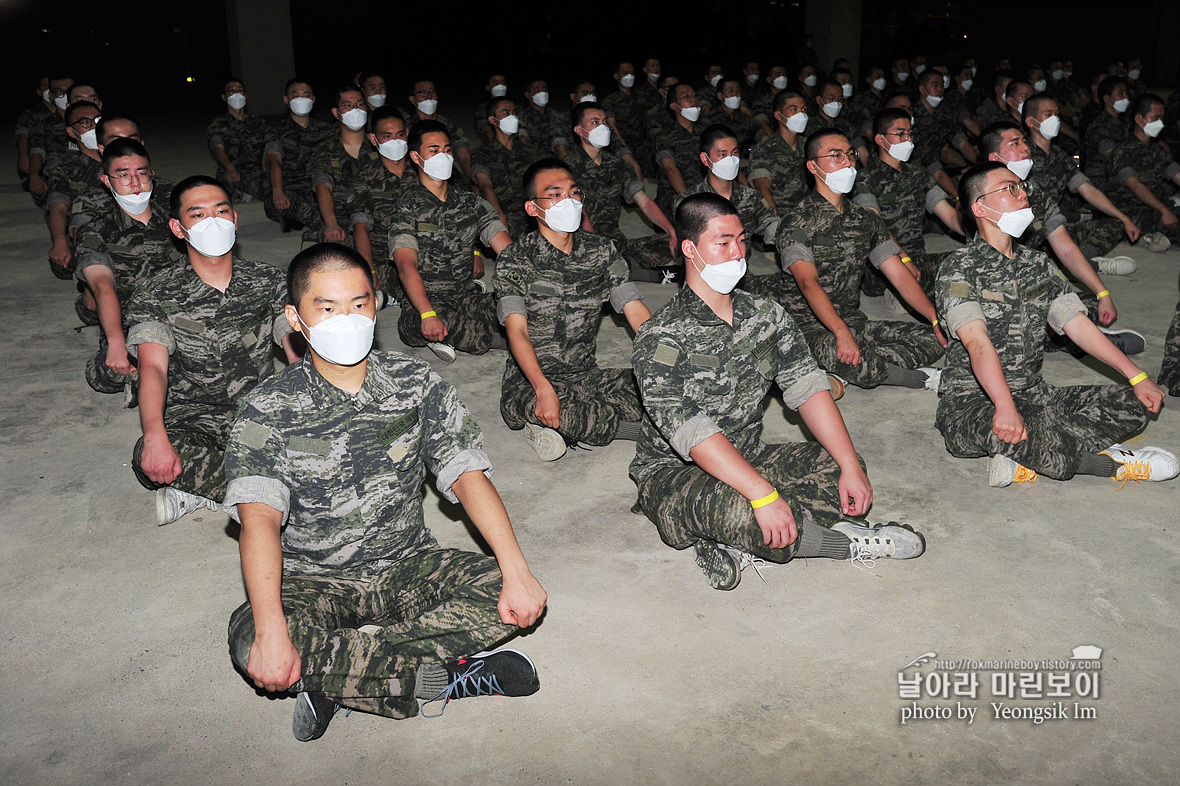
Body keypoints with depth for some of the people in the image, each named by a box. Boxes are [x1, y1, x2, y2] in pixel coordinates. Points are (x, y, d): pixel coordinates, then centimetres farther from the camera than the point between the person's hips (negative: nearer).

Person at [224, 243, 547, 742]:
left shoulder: (415, 383, -3)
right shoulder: (268, 410, -10)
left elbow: (467, 475, -10)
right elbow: (259, 518, -22)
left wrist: (517, 571, -23)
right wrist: (272, 631, -38)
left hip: (407, 568, 2)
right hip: (313, 582, -2)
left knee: (506, 594, -23)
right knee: (250, 645, -33)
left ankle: (335, 676, -20)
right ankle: (442, 677, -23)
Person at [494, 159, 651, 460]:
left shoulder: (602, 249, 8)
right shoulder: (514, 261, -4)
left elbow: (636, 311, 2)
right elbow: (517, 330, -16)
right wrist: (544, 390, -33)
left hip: (588, 376, 6)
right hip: (530, 382, -6)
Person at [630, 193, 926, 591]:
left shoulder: (766, 314, 2)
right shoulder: (661, 338, -19)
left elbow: (807, 387, -3)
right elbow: (692, 434, -29)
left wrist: (851, 466, -15)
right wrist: (764, 496, -37)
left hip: (750, 460, 7)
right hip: (674, 474, -6)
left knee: (841, 468, -8)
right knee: (736, 510, -36)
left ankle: (739, 545, -19)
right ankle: (853, 544, -10)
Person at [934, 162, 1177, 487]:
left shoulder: (1038, 264, 14)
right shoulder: (960, 267, -10)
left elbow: (1078, 324, 12)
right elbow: (977, 341, -24)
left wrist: (1136, 376, 4)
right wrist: (1005, 407, -37)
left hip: (1034, 396, 8)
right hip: (972, 402, -7)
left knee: (1134, 405, -5)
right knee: (1005, 432, -40)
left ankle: (1026, 461, -23)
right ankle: (1112, 463, -15)